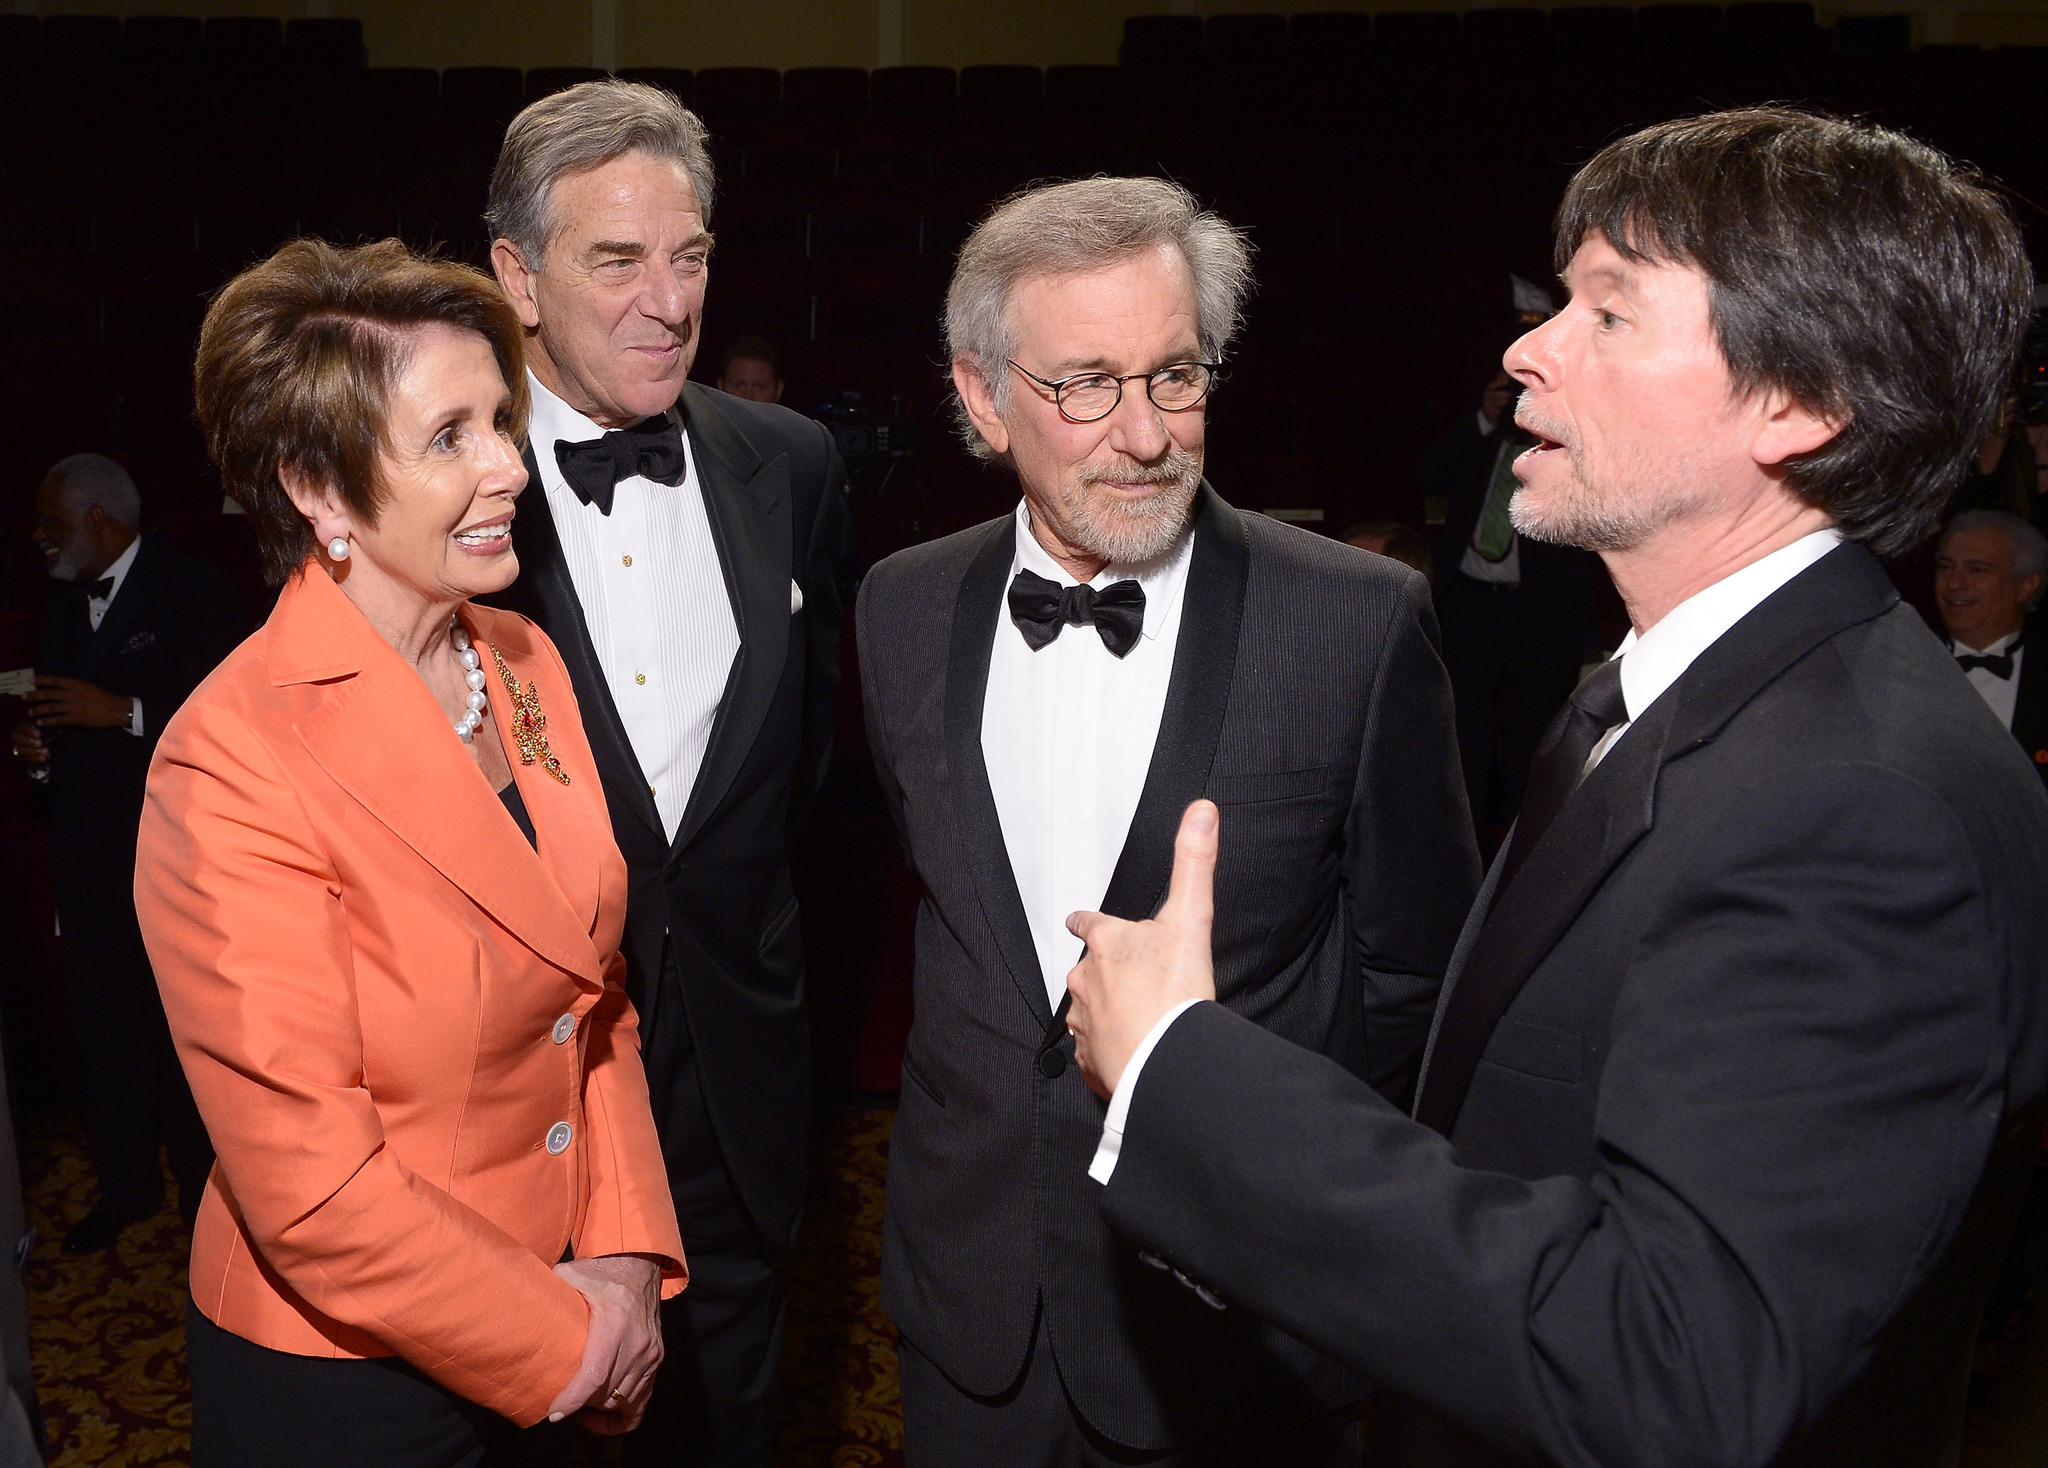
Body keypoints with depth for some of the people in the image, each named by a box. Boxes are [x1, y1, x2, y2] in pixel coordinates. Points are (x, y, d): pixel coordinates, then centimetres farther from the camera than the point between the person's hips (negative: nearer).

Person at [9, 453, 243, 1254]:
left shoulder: (192, 592, -7)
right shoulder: (62, 601, 14)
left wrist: (123, 712, -21)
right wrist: (39, 750, 0)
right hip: (86, 851, 6)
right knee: (100, 1023, 11)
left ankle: (206, 1187, 16)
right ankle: (126, 1187, 25)